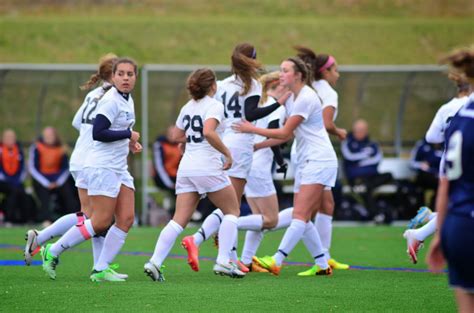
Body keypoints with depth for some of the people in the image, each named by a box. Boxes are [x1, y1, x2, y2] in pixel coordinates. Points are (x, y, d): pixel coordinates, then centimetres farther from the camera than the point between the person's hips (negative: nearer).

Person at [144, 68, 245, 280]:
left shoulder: (188, 107, 14)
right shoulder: (214, 105, -7)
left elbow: (177, 136, 22)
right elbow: (208, 132, -24)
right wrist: (228, 154, -16)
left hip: (186, 167, 6)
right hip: (208, 167, -6)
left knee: (179, 220, 2)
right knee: (232, 211, 9)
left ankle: (155, 262, -13)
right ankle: (223, 261, -2)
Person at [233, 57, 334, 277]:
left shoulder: (306, 98, -15)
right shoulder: (292, 99, 14)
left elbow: (285, 133, -15)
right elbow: (287, 135, 17)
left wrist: (253, 129, -10)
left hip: (319, 161, -10)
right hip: (305, 162, 10)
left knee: (300, 215, -16)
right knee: (302, 219, 5)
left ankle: (276, 262, -25)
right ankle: (322, 265, 10)